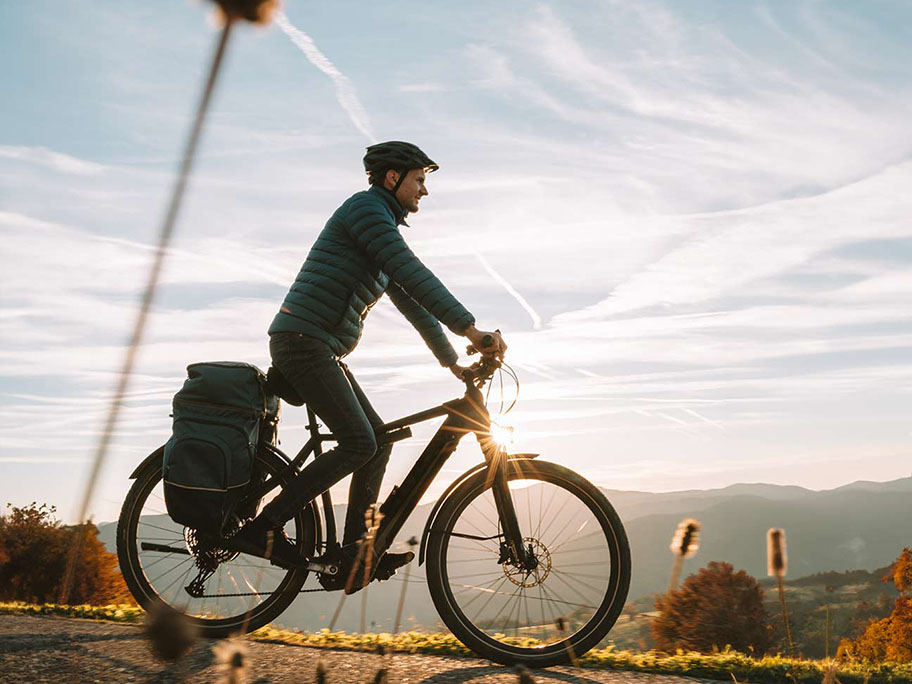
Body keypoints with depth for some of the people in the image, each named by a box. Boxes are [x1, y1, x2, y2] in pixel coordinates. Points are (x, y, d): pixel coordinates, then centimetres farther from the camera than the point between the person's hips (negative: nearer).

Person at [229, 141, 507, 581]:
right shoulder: (366, 207, -8)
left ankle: (356, 551, 12)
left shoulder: (384, 226, 23)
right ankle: (262, 528, -12)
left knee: (380, 442, 7)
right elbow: (412, 275, -20)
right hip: (302, 341, -10)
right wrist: (469, 329, -23)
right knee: (359, 444, -16)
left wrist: (452, 359, 25)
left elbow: (411, 301, 26)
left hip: (321, 350, 10)